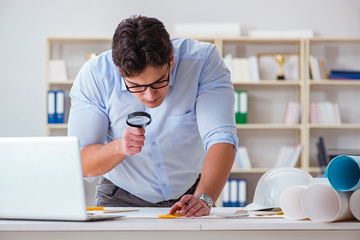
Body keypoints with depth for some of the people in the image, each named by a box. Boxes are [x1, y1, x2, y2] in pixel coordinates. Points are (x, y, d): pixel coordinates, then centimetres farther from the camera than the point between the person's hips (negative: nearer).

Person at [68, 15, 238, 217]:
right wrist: (120, 147, -37)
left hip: (190, 191, 1)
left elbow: (221, 139, -28)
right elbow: (79, 163, -18)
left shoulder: (203, 60, -22)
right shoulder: (93, 77, -20)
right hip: (122, 199, -1)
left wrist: (203, 198, -43)